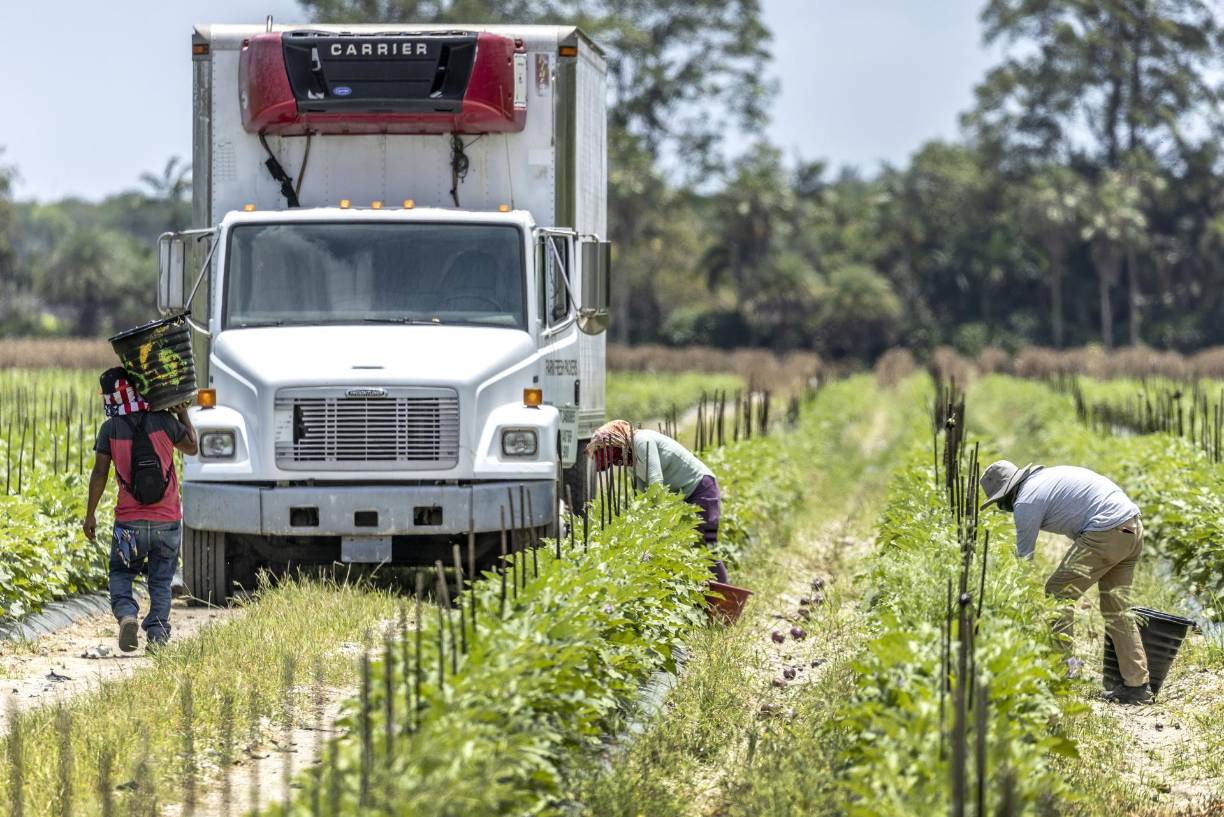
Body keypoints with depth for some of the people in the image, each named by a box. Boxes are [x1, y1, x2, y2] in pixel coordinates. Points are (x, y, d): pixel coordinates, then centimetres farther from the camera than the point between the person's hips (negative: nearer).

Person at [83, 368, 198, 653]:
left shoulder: (110, 429, -7)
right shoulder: (163, 421, -6)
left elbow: (99, 474, -5)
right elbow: (192, 447, 10)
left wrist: (90, 515, 4)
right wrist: (183, 414, 24)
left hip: (130, 520, 0)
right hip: (167, 520, 1)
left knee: (121, 574, 15)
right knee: (161, 581, 12)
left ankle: (126, 614, -13)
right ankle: (157, 634, 4)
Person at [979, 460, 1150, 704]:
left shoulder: (1026, 501, -4)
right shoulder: (1046, 476, 23)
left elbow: (1023, 557, 0)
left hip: (1107, 532, -9)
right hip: (1133, 527, 9)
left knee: (1058, 594, -3)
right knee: (1116, 609, 13)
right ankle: (1137, 684, 13)